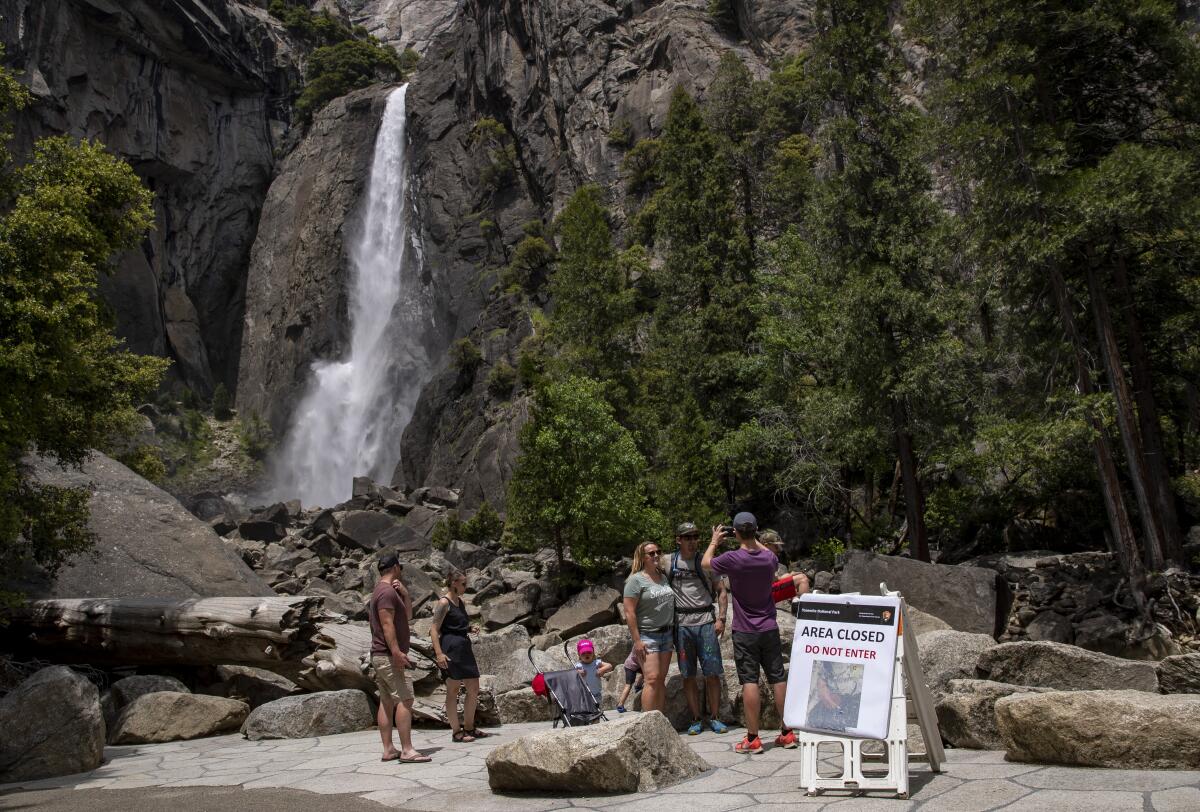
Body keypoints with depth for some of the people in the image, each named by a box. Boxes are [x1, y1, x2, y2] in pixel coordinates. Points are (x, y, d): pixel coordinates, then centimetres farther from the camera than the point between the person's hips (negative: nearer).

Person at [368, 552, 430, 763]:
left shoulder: (387, 591, 19)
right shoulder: (387, 592, -13)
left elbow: (408, 616, 22)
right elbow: (387, 624, -21)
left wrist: (404, 593, 9)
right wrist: (396, 652, -25)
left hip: (380, 656, 11)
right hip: (388, 655, -11)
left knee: (387, 702, 8)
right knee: (405, 700, -12)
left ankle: (388, 750, 9)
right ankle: (407, 750, -15)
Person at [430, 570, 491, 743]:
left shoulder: (459, 601, 15)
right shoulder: (444, 602, -10)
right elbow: (434, 630, -15)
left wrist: (469, 629, 9)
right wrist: (439, 653, -23)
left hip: (464, 647, 9)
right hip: (450, 648, -9)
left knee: (474, 689, 10)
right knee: (453, 690, 1)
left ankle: (469, 727, 23)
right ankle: (456, 731, 9)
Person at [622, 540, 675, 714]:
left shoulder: (663, 577, 13)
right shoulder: (636, 580, -9)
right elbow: (629, 612, -13)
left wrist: (673, 634, 17)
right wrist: (637, 640, -17)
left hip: (666, 634, 7)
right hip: (646, 635, -7)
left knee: (661, 680, 6)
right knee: (652, 679, -14)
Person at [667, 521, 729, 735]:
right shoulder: (669, 562, 6)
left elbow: (722, 592, 5)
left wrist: (721, 618, -6)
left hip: (705, 621, -1)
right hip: (681, 623, 1)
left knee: (712, 673, -1)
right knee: (688, 675, 5)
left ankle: (713, 717, 11)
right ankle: (696, 719, 14)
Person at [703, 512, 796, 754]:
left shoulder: (732, 559, -16)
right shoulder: (769, 558, -4)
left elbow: (706, 563, 4)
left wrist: (714, 542, 20)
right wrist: (755, 541, 34)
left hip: (744, 632, -4)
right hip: (769, 628, 4)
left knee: (749, 681, -2)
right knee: (778, 678, 8)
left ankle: (752, 738, 0)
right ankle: (787, 733, 15)